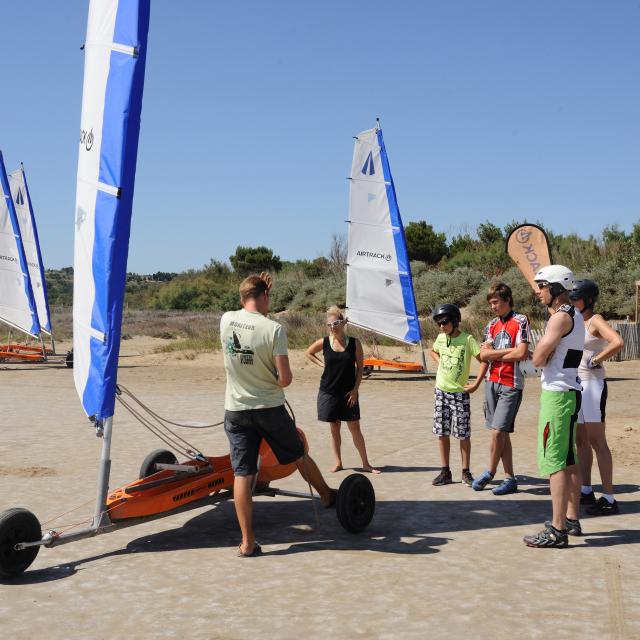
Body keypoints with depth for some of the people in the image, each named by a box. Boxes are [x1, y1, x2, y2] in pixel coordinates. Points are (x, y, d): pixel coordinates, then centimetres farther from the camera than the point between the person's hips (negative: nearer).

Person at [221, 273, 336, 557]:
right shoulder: (273, 328, -15)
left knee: (242, 473, 3)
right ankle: (327, 496, 44)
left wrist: (257, 287, 22)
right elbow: (285, 379, -16)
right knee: (300, 456, 20)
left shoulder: (226, 320, -3)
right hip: (269, 408, -2)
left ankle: (247, 542, 4)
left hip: (235, 410, 2)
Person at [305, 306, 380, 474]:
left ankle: (365, 463, 10)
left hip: (348, 393, -1)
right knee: (334, 428, 9)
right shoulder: (323, 343, -3)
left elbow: (360, 368, -1)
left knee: (355, 428, 2)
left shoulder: (354, 343, -5)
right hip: (329, 392, 1)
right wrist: (322, 364, 2)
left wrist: (355, 389, -7)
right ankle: (338, 462, 19)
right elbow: (308, 353, 16)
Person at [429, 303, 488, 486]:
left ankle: (466, 472, 11)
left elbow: (484, 361, -11)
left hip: (459, 393, -5)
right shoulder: (440, 338, 5)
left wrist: (476, 384, -14)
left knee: (463, 434, 0)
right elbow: (433, 351, 28)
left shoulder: (467, 339, -11)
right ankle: (445, 472, 14)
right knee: (442, 433, 6)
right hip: (441, 391, 5)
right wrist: (440, 363, 10)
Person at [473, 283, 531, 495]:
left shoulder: (520, 321, -5)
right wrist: (509, 351, -8)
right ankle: (509, 478, 15)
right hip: (492, 382, 6)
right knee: (502, 433, 8)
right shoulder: (492, 325, 13)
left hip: (511, 385, -6)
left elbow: (522, 353, -16)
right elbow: (483, 355, 3)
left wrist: (494, 354, -5)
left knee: (498, 431, -9)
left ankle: (490, 472, 10)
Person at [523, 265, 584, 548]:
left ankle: (557, 530, -10)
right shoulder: (575, 315, 16)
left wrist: (543, 342, -2)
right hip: (571, 391, 11)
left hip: (557, 394, -11)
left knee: (553, 460, -10)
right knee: (568, 459, 16)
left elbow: (538, 359, -17)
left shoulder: (560, 317, -16)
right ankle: (572, 519, 25)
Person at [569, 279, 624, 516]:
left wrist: (596, 360, -19)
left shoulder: (596, 321, -11)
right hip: (577, 385, 9)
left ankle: (609, 499, -4)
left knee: (597, 442, -8)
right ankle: (586, 491, 24)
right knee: (581, 441, 14)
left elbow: (618, 342, -28)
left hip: (593, 385, -9)